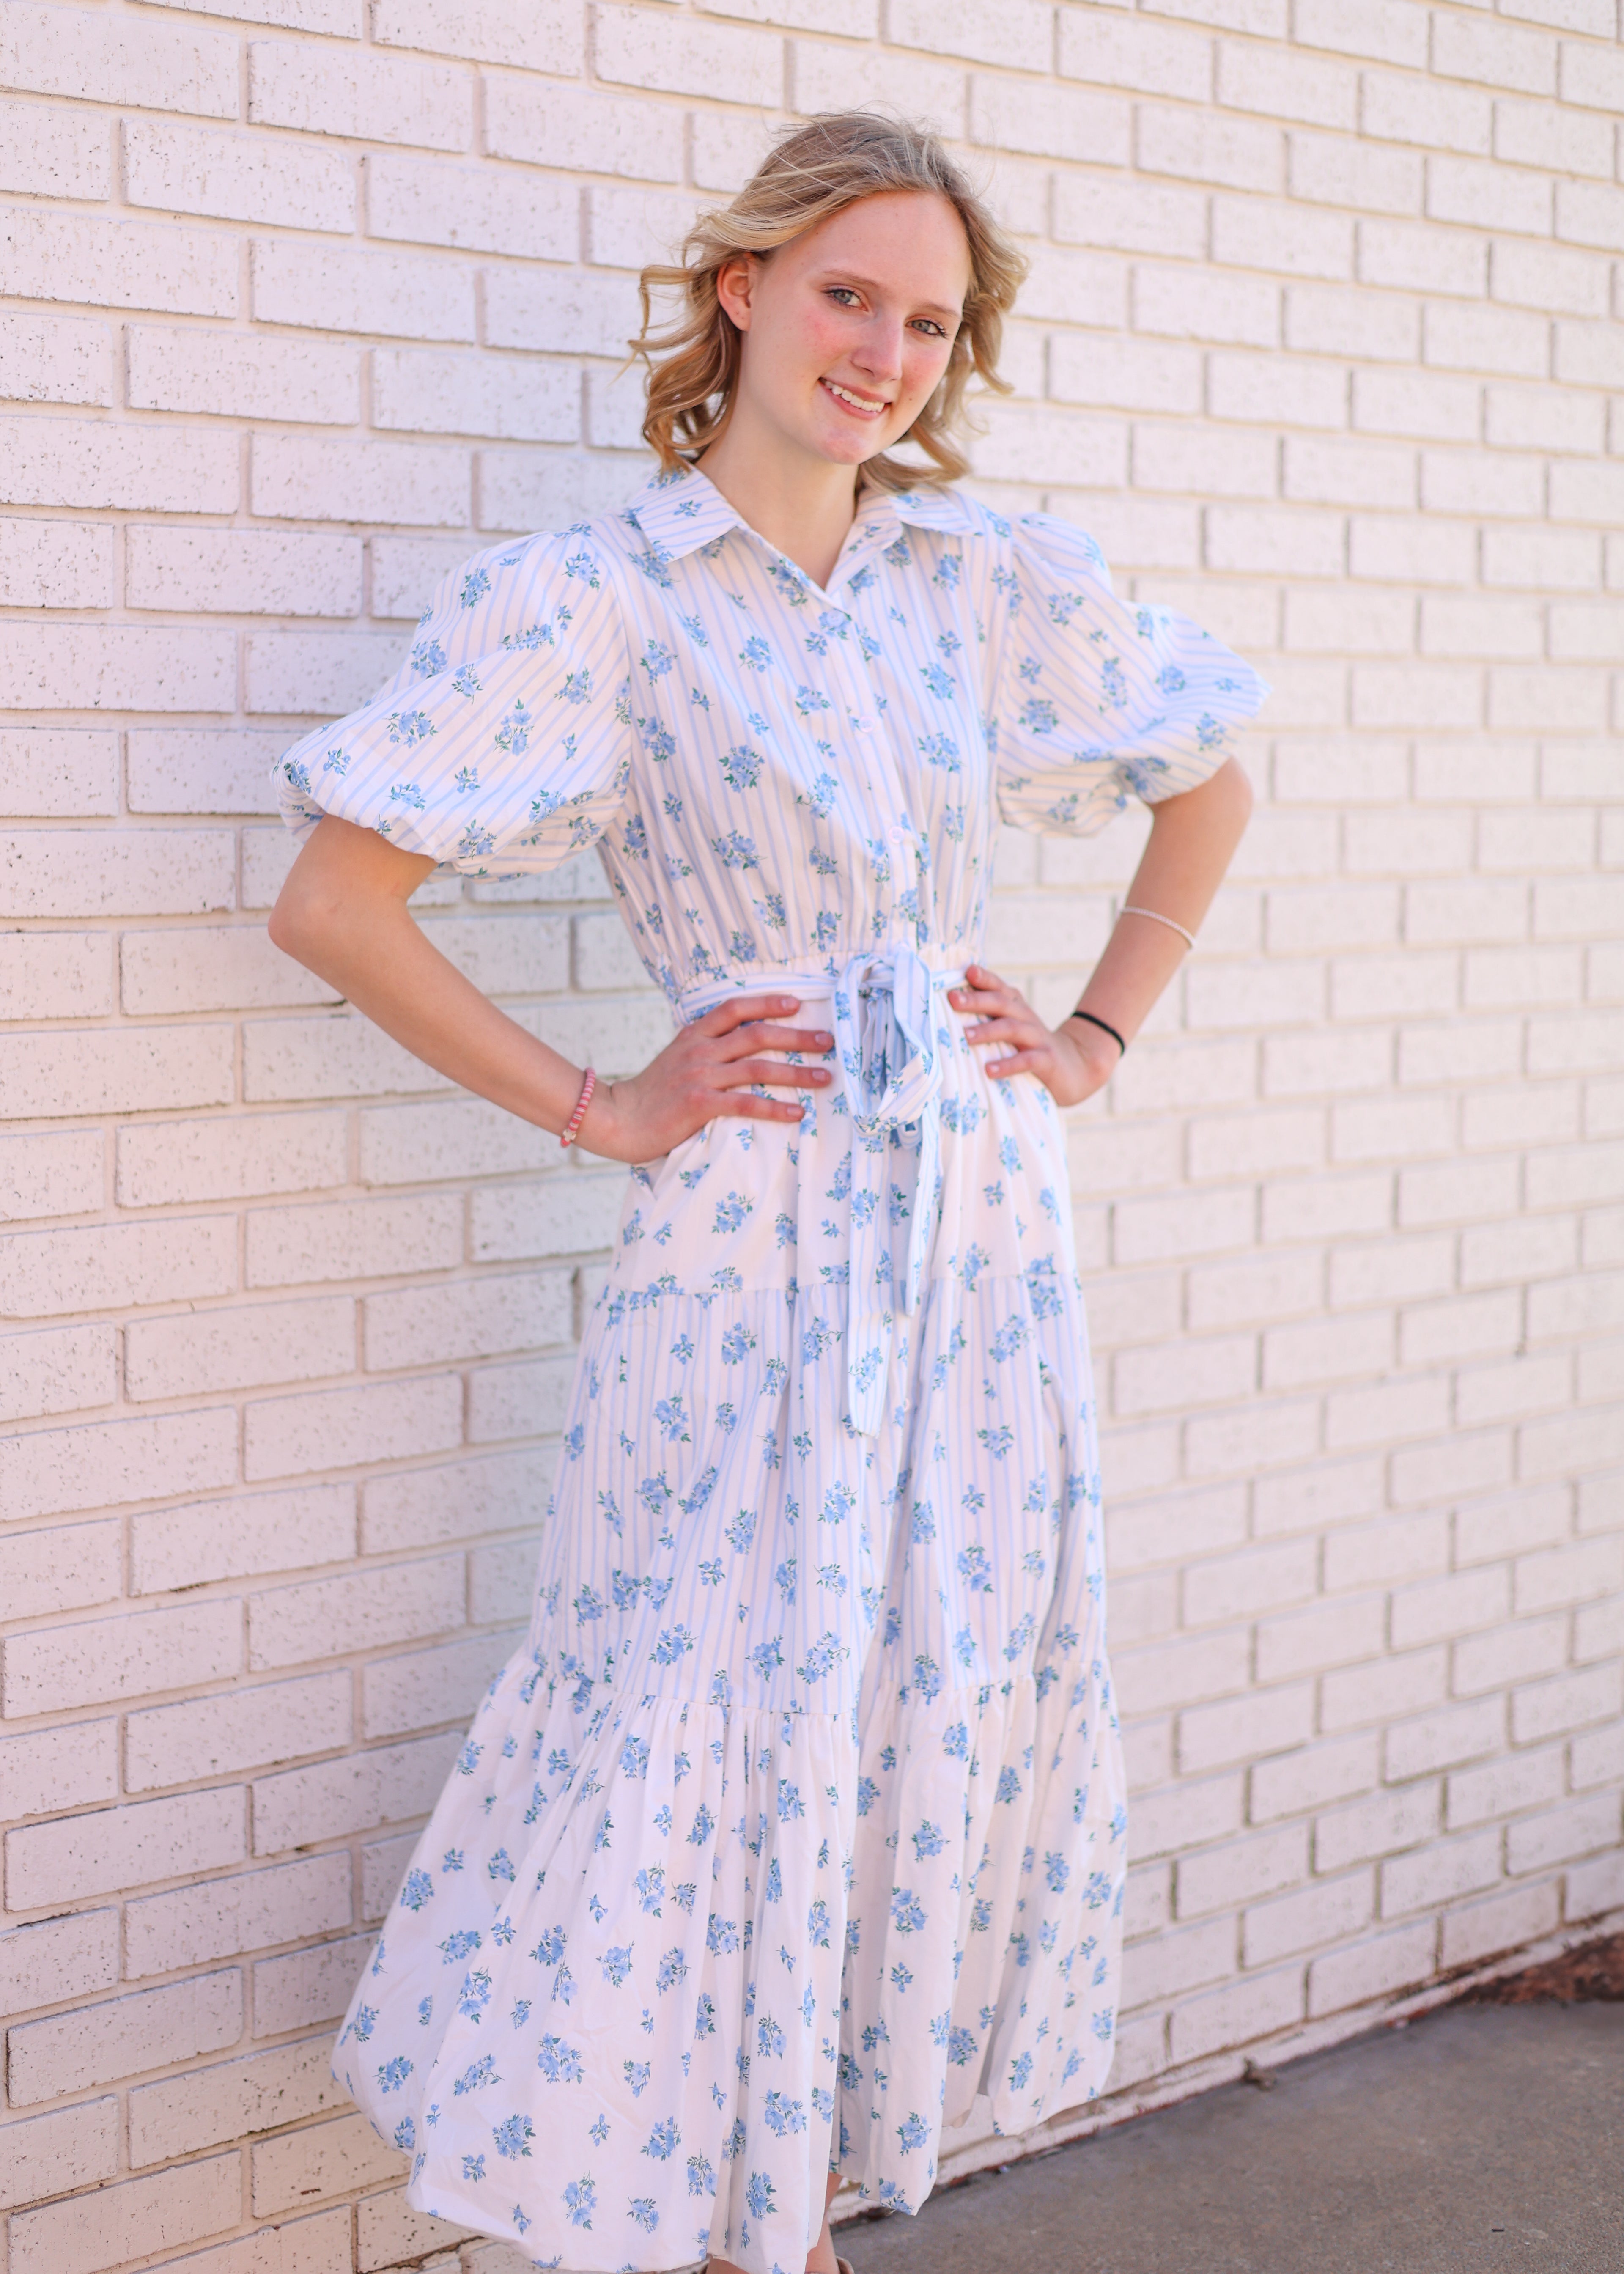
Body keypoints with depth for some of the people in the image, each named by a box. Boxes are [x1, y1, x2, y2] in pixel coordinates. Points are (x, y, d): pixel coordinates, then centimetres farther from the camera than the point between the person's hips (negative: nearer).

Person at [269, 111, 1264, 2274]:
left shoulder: (998, 575, 7)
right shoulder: (594, 598, -6)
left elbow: (1209, 780, 22)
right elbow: (332, 901, -9)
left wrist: (1098, 1039, 13)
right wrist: (602, 1107, -7)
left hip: (983, 1224, 5)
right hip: (756, 1229, -5)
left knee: (938, 1728, 10)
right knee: (714, 1739, -1)